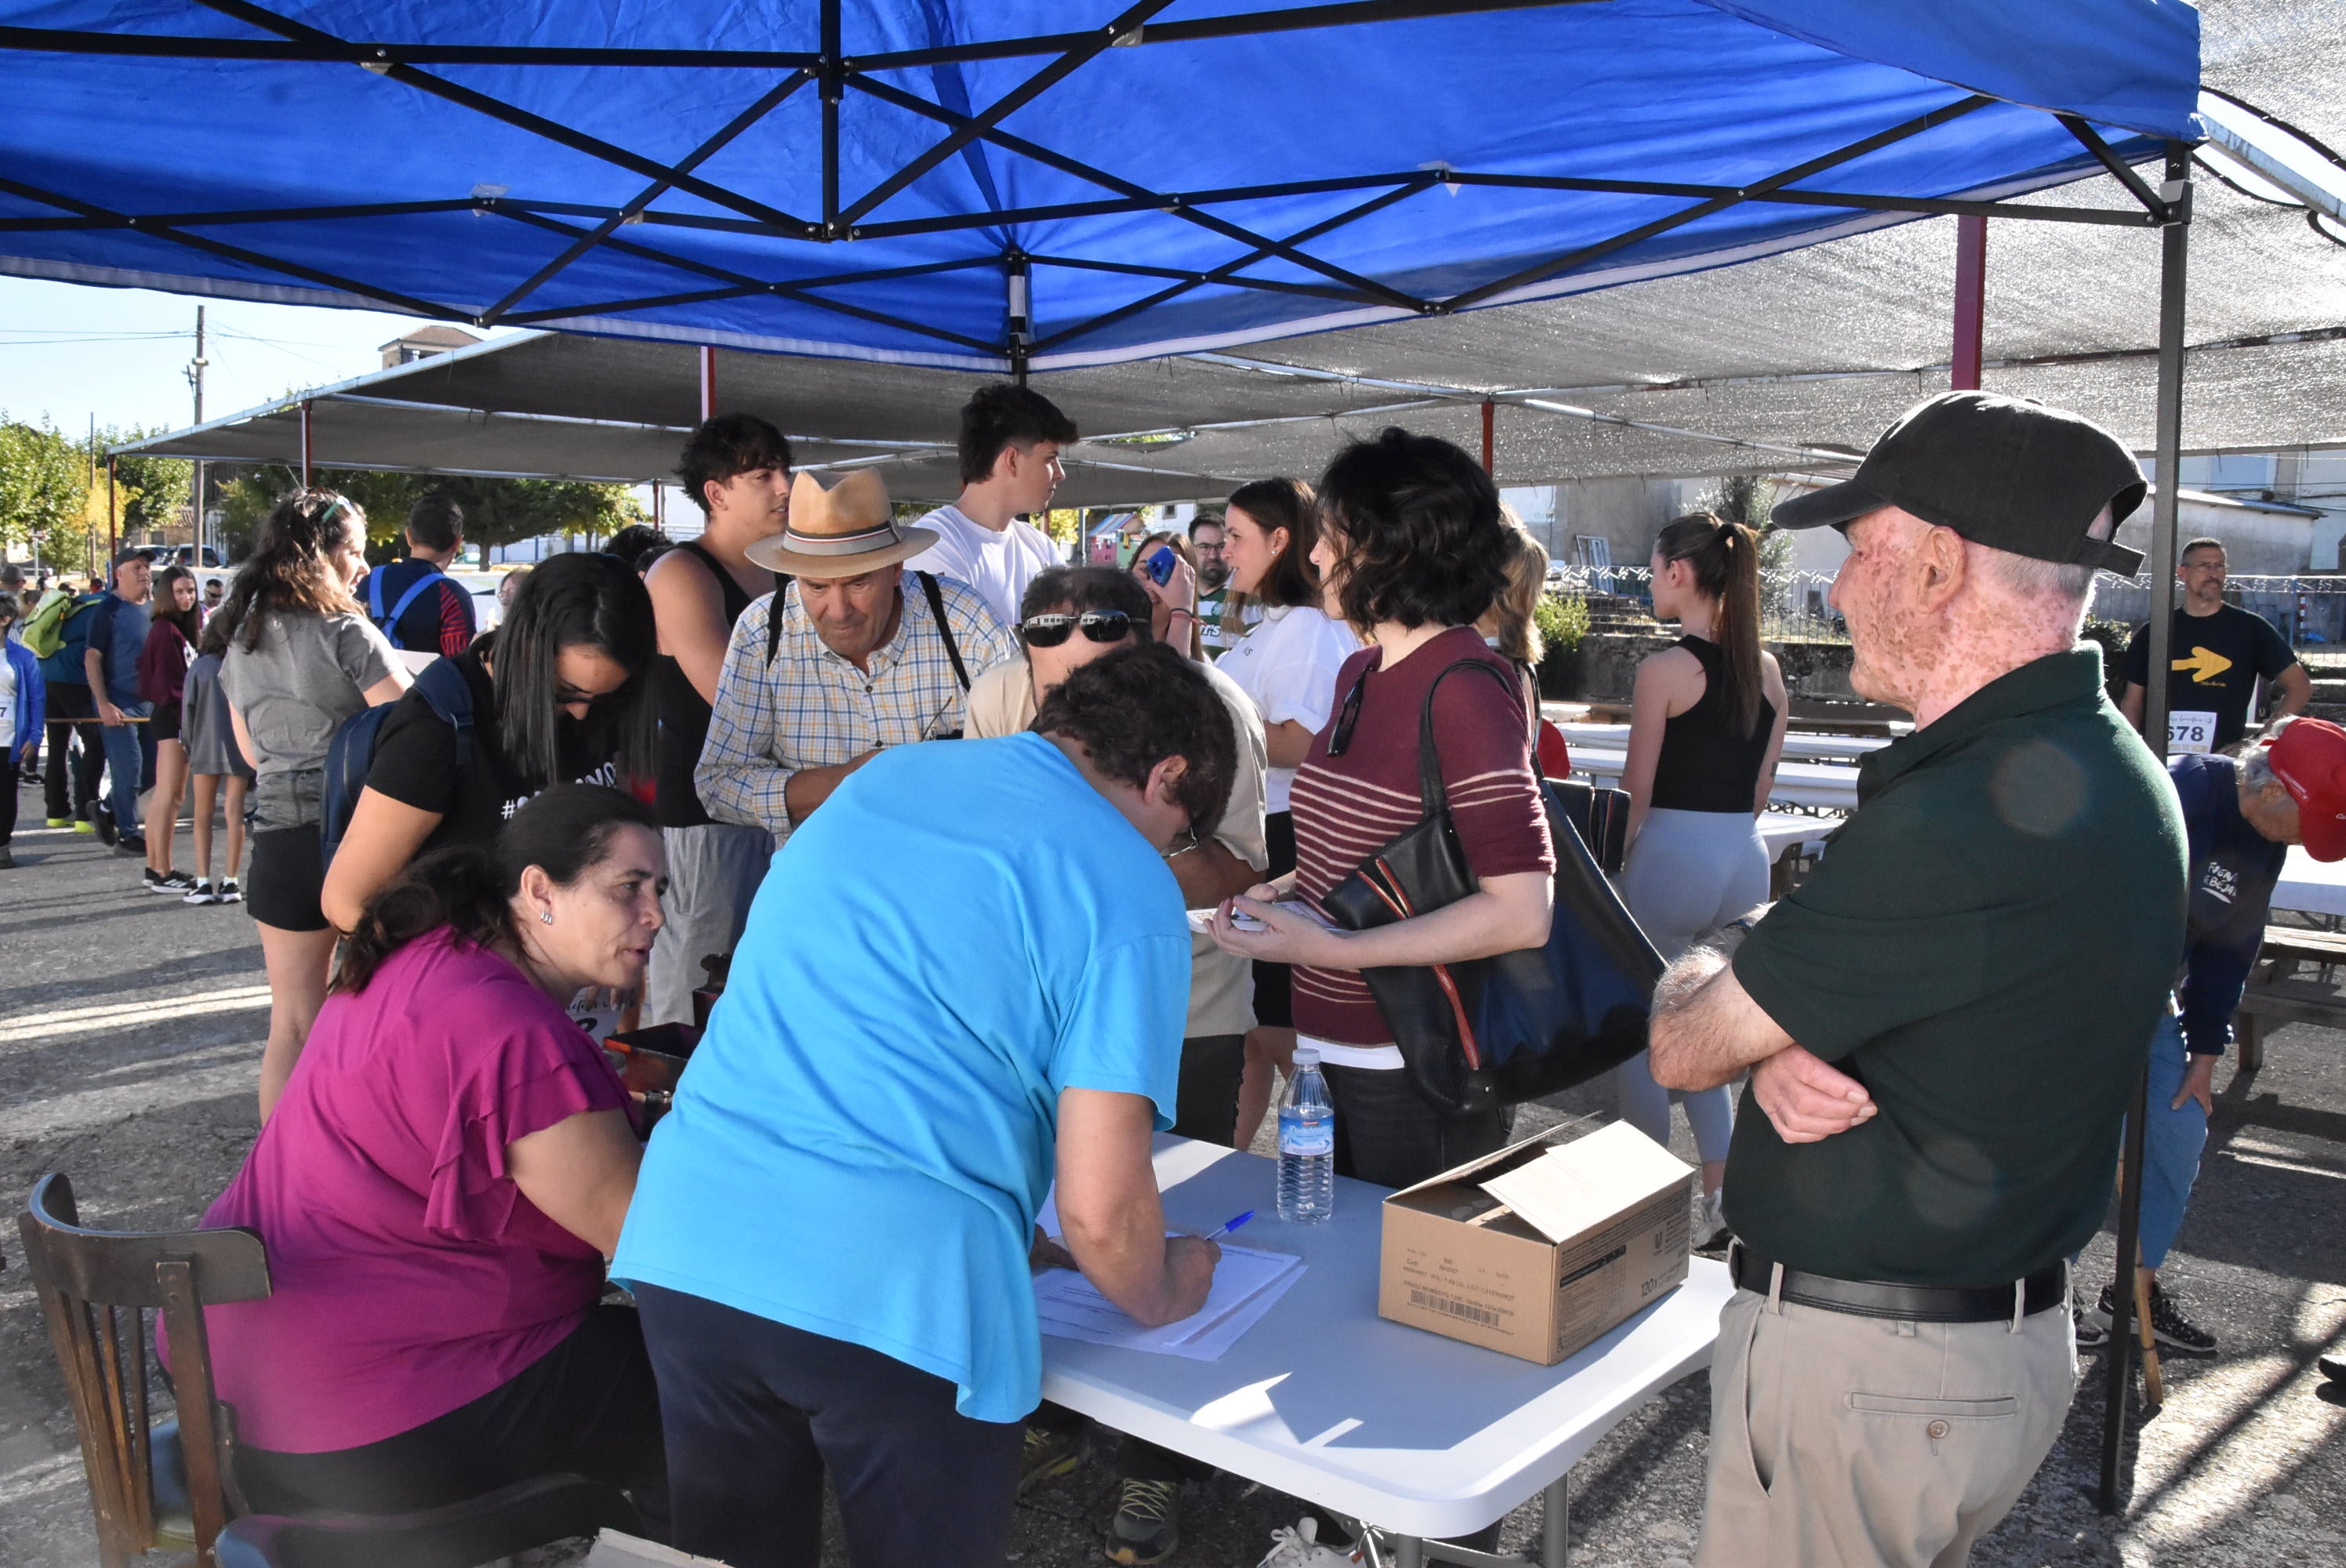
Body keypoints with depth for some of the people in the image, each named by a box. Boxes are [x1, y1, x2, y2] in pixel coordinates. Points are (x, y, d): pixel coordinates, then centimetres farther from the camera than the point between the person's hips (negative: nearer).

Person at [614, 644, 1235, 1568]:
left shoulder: (879, 775, 16)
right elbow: (1099, 1207, -9)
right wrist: (1156, 1296, 14)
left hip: (683, 1245, 6)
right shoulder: (1126, 888, -3)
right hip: (894, 1283, -6)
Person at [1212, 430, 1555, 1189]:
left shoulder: (1464, 685, -18)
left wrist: (1330, 949, -24)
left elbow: (1521, 911, -25)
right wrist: (1286, 890, 2)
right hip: (1332, 1050, 8)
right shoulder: (1360, 672, 9)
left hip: (1416, 1070, -8)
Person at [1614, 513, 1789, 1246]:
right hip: (1746, 860, 7)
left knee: (1636, 1039, 8)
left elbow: (1637, 789, -9)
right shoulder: (1767, 668, 7)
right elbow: (1761, 789, 12)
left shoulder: (1665, 667, -12)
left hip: (1671, 858, -7)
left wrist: (1614, 870, 3)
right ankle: (1721, 1194, 16)